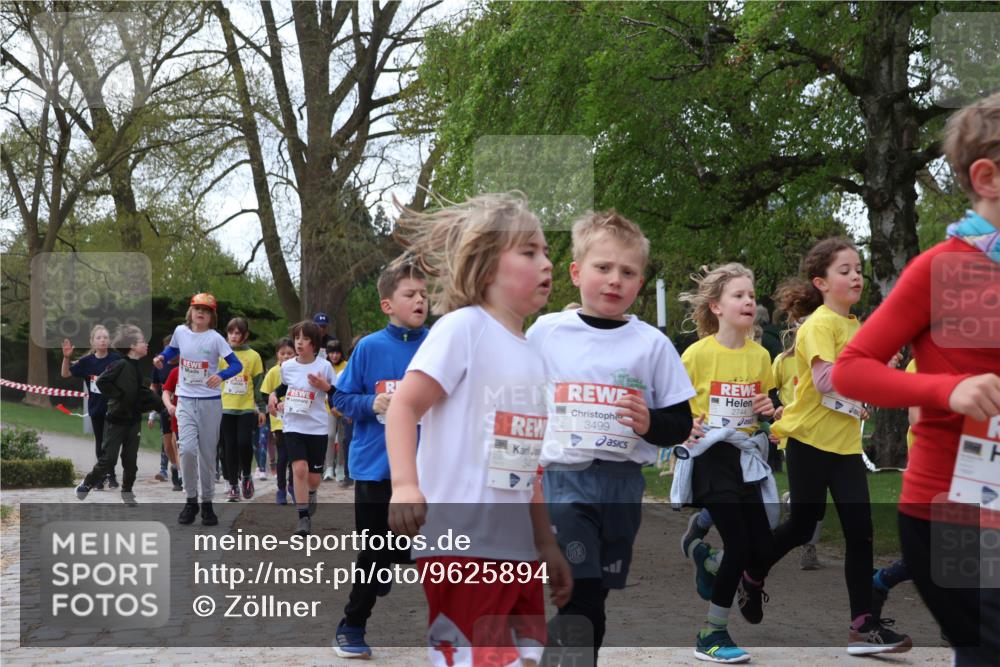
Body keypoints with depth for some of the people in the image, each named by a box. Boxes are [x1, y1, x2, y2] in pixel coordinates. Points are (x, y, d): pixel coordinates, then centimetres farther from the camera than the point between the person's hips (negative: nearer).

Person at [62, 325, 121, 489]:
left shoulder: (116, 359, -8)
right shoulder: (87, 361, -3)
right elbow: (65, 374, -1)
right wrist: (66, 357, -16)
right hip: (96, 408, 2)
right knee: (99, 442, 12)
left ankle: (111, 475, 11)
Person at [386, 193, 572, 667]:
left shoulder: (533, 358, 15)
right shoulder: (463, 327, -6)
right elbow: (404, 404, -14)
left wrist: (547, 545, 21)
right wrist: (404, 484, -28)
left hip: (519, 552, 8)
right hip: (461, 544, -8)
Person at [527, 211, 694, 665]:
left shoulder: (652, 343, 1)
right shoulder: (544, 333, 0)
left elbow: (681, 423, 4)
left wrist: (650, 423, -15)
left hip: (624, 483, 2)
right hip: (563, 478, -2)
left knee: (595, 595, 12)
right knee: (578, 596, -14)